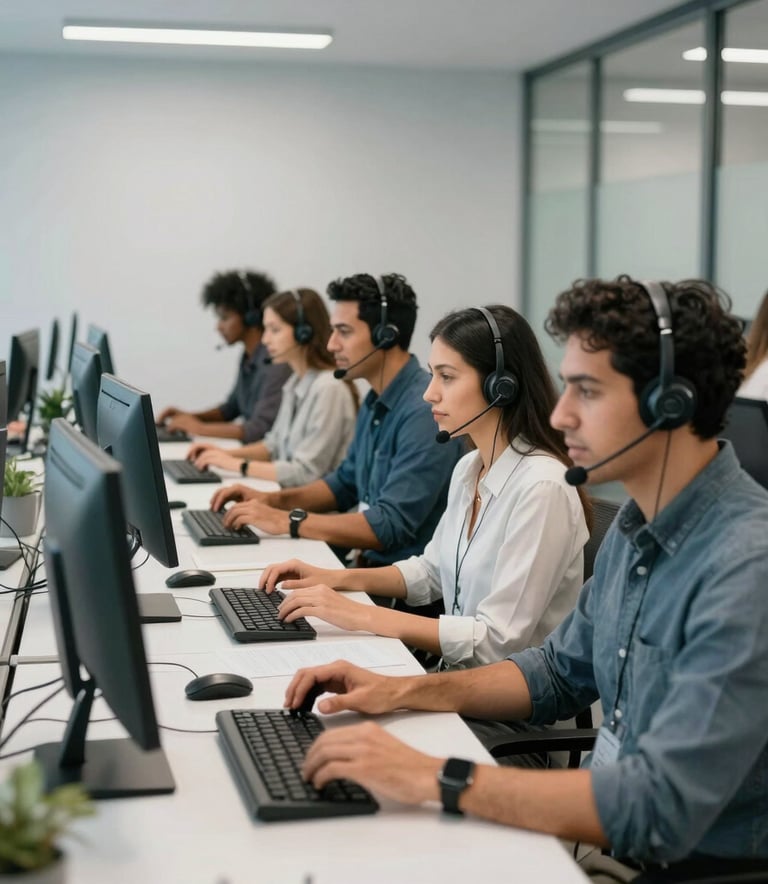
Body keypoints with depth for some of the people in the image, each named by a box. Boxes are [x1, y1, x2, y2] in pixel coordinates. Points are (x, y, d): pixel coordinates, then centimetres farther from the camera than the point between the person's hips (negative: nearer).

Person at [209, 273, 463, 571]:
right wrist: (273, 499, 9)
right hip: (370, 562, 9)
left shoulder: (424, 411, -21)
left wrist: (287, 521, -20)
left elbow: (391, 525, -26)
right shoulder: (375, 402, 11)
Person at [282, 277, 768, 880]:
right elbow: (562, 671, 16)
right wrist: (403, 691, 4)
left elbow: (660, 807, -31)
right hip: (608, 834, 7)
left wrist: (437, 778, -29)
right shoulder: (638, 524, 4)